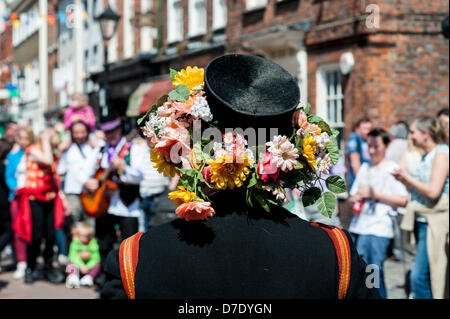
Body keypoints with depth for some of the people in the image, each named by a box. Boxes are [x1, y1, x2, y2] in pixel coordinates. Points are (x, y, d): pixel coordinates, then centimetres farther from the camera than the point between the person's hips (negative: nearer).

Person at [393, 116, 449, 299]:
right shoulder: (426, 157, 16)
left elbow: (433, 191, -19)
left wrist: (408, 177, -10)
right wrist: (403, 180, 6)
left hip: (434, 223, -9)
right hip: (422, 222, 9)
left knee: (419, 276, -13)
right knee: (424, 277, 12)